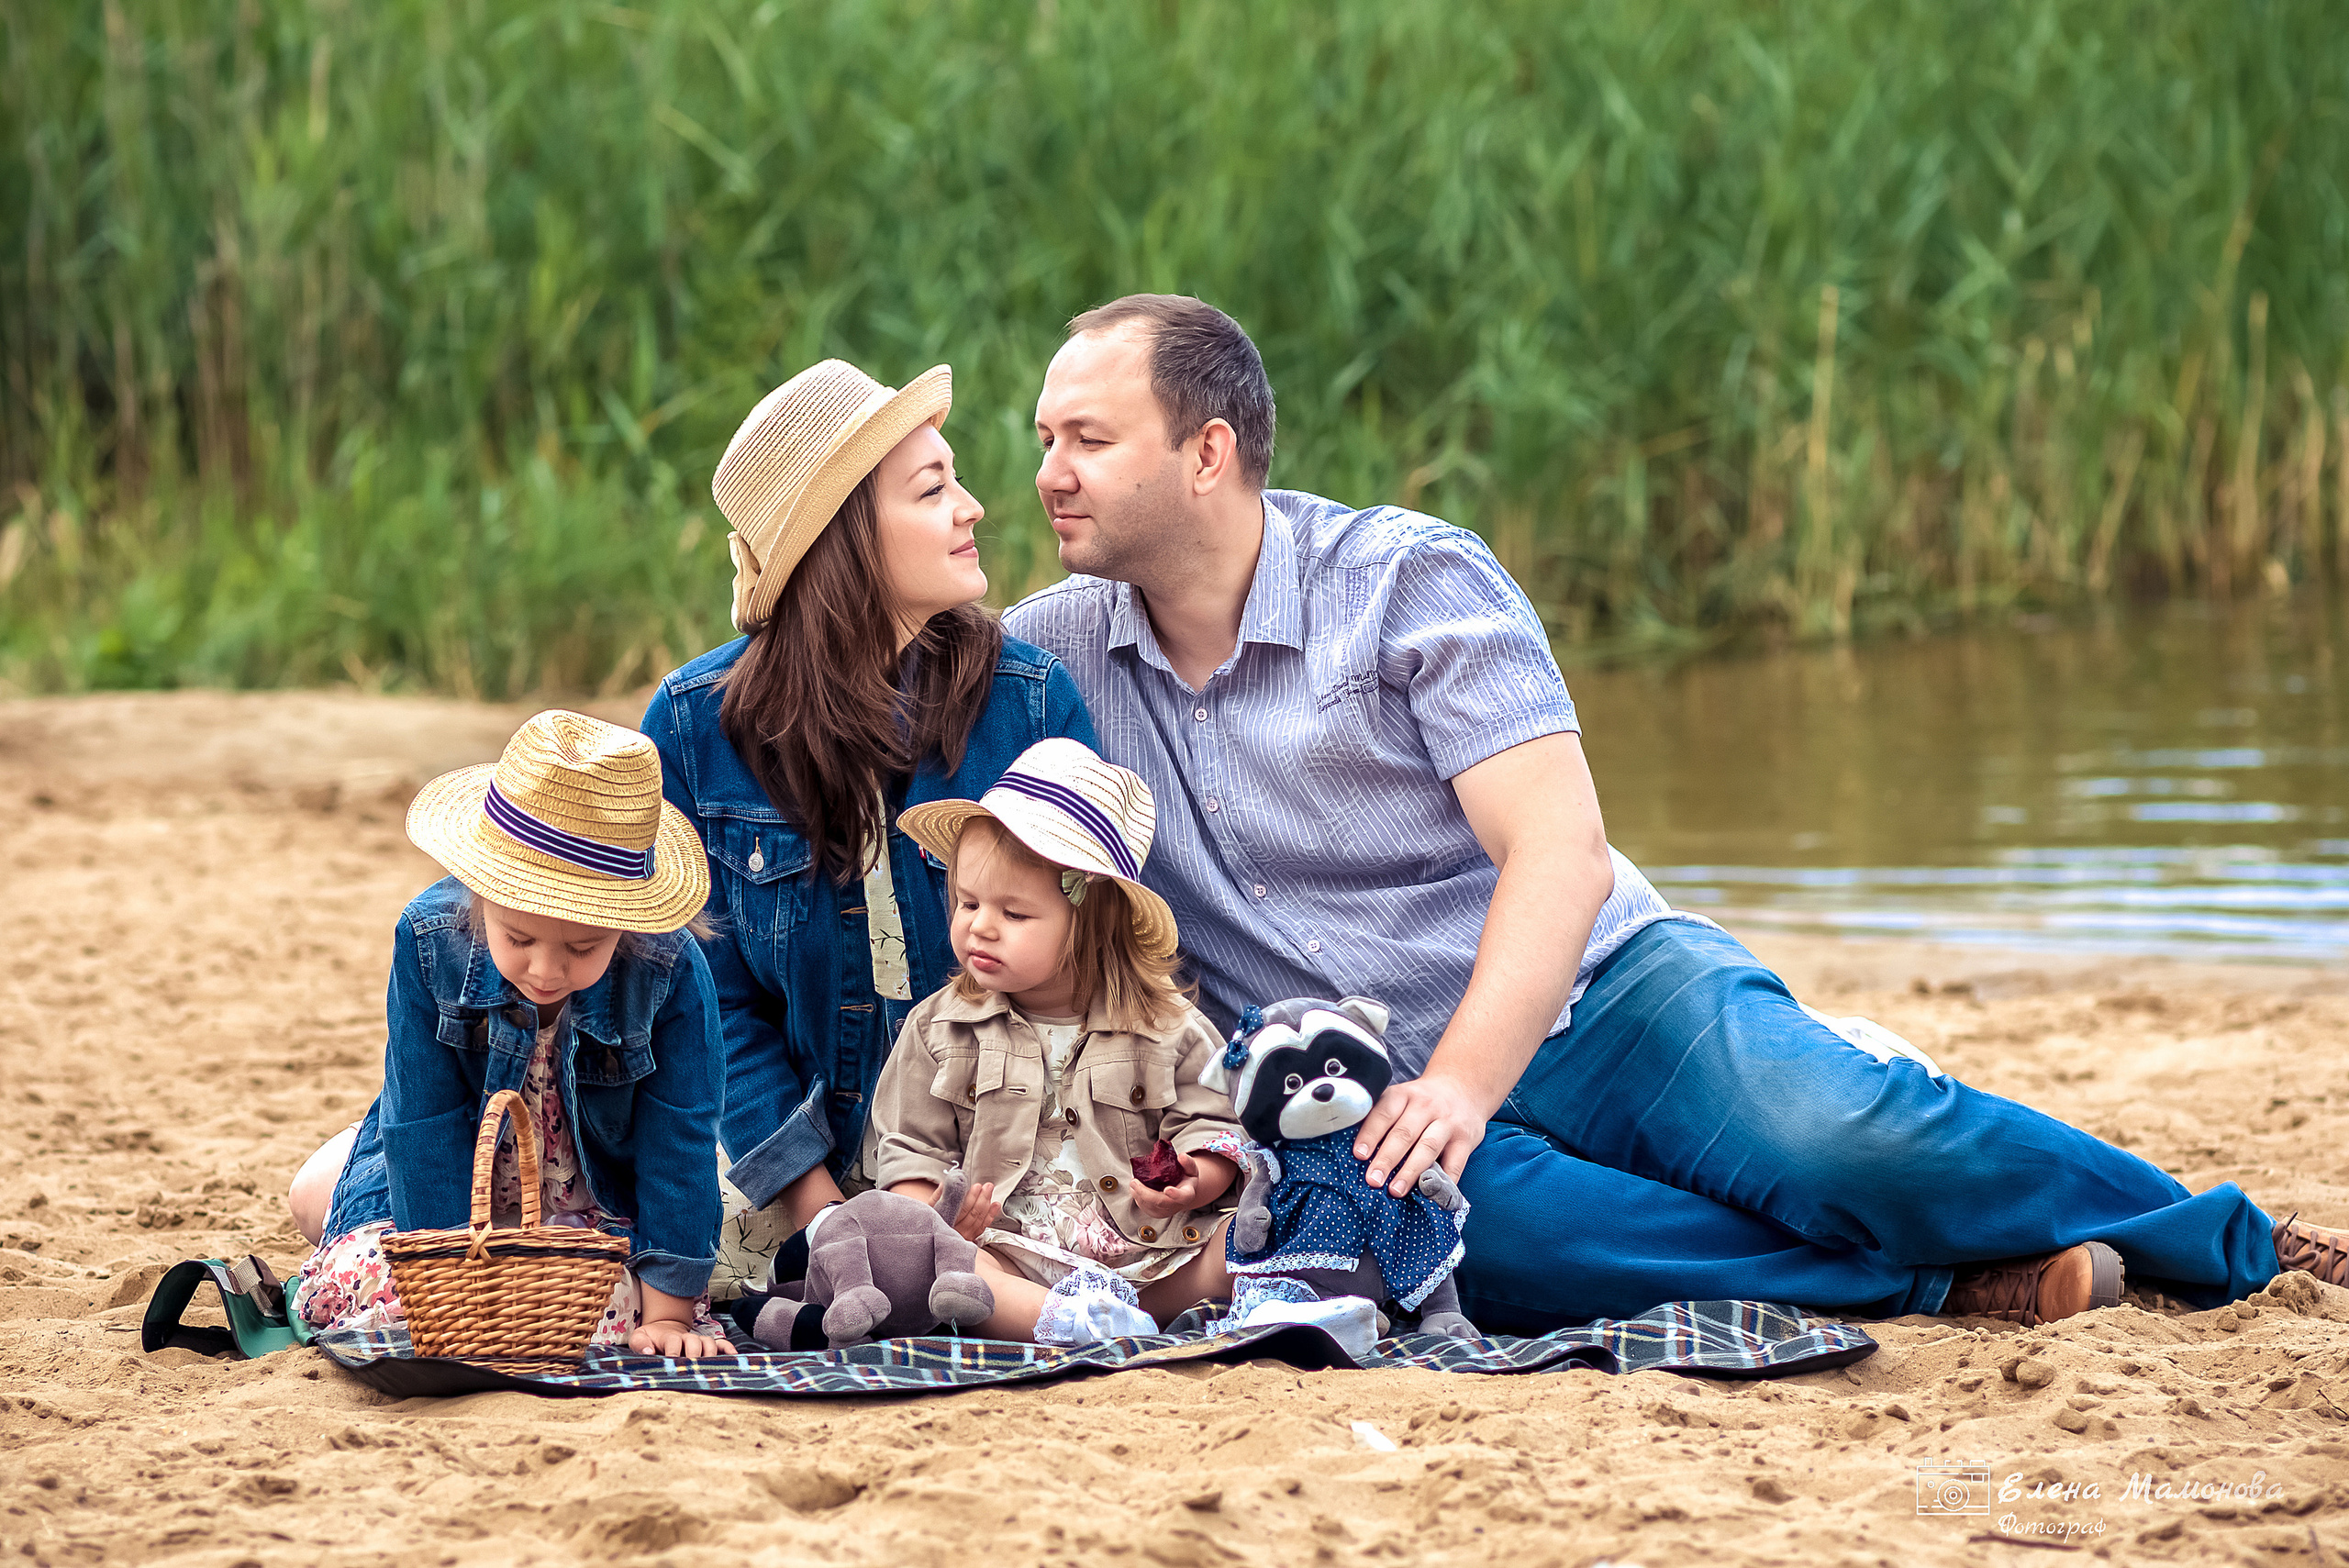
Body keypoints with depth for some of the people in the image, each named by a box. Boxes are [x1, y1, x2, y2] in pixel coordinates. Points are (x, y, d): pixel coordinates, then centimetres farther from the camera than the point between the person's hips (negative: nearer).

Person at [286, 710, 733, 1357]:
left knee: (620, 1310, -23)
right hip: (457, 1179, 1)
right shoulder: (429, 939, -27)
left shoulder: (671, 972, -29)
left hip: (601, 1192, -1)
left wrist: (668, 1312, -21)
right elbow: (426, 1126, -21)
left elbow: (678, 1144, -21)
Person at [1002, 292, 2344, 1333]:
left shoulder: (1410, 580, -5)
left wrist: (1464, 1085, -29)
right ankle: (1931, 1282, -25)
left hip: (1596, 1001, -2)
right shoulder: (1056, 653, 6)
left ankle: (2237, 1248, -6)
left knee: (1844, 1141, -31)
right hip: (1368, 1096, 2)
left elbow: (1563, 854, -15)